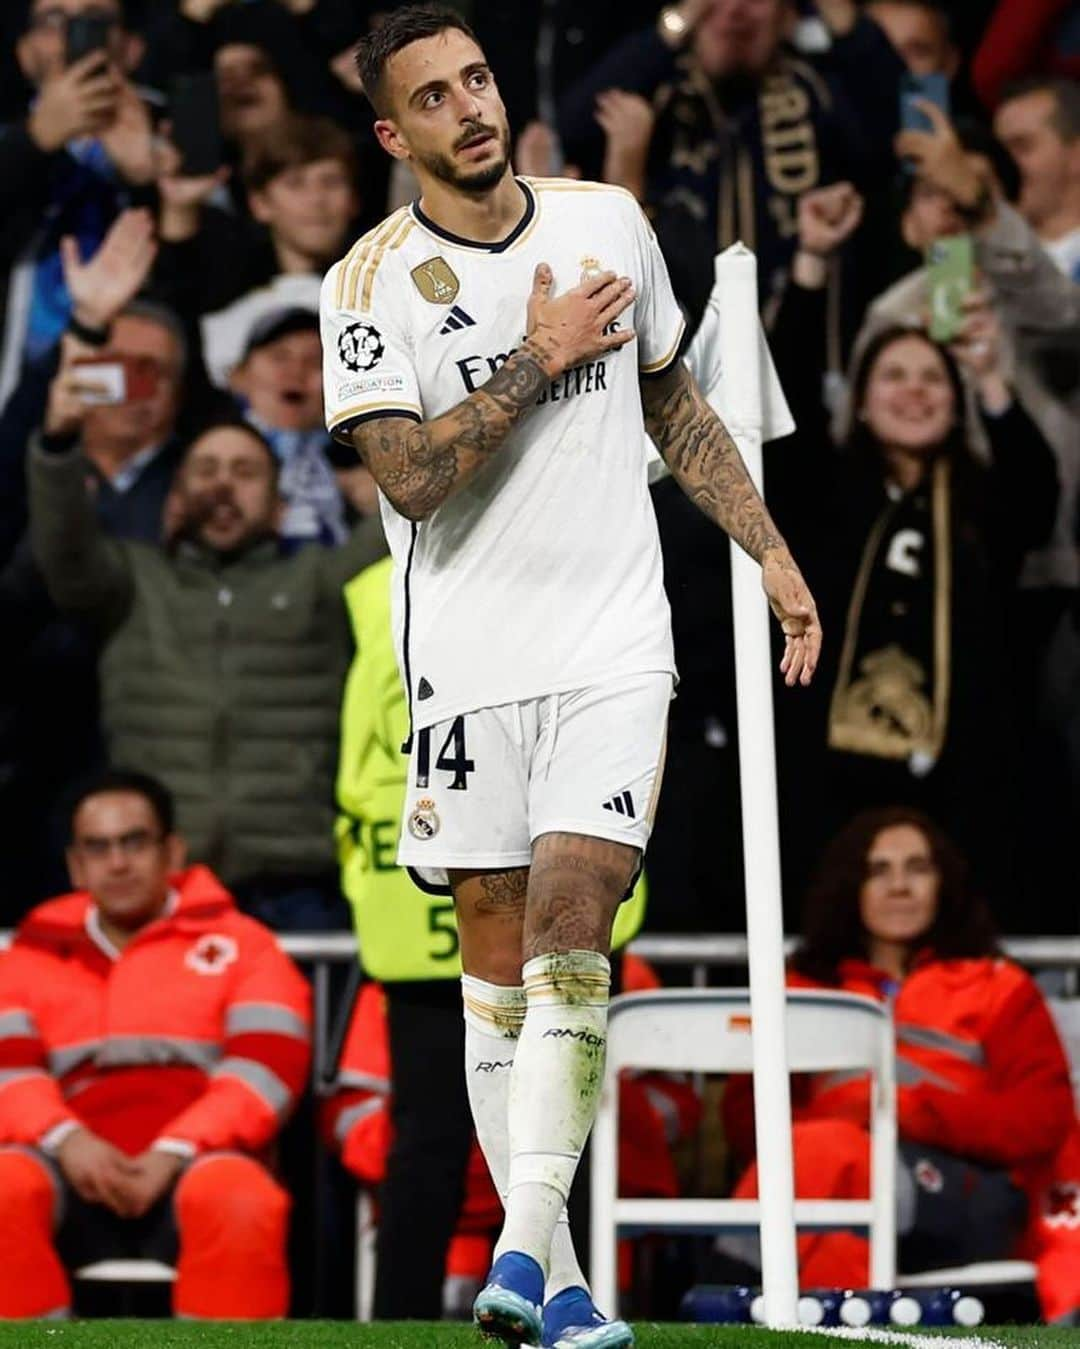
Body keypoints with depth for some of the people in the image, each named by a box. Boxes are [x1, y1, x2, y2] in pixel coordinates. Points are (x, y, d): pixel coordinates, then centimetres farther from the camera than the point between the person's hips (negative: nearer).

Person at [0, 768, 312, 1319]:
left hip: (195, 1166, -1)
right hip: (74, 1178, 1)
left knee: (240, 1203, -37)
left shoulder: (237, 943, 13)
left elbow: (268, 1067, 0)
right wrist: (67, 1140, -16)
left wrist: (171, 1155, -15)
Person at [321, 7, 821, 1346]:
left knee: (570, 923, -15)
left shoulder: (608, 220, 8)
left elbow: (674, 402, 20)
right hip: (466, 658, -1)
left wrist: (770, 552, 18)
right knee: (496, 953, 2)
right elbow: (411, 477, -15)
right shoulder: (373, 283, -4)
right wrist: (541, 358, -14)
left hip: (613, 645, 1)